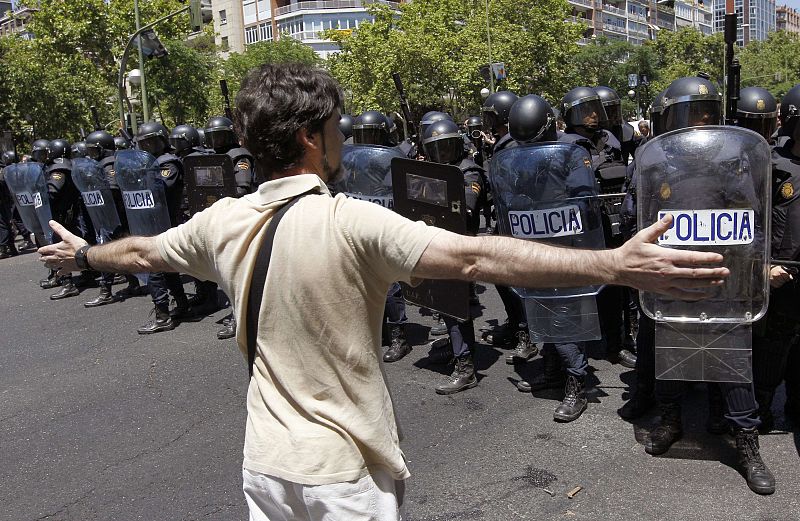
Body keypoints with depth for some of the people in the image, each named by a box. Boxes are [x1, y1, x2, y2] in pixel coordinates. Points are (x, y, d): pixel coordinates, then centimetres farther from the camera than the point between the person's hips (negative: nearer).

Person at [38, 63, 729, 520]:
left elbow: (141, 251, 13)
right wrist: (616, 266, -36)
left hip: (266, 462, 5)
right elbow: (474, 257, -34)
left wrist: (82, 253, 35)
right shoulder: (349, 223, -24)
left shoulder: (222, 222, -6)